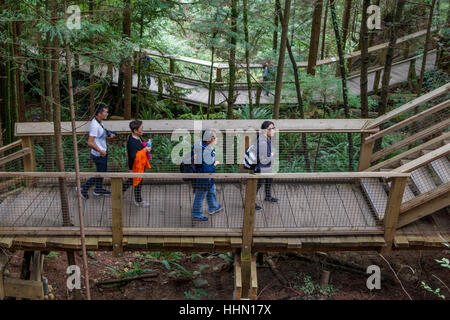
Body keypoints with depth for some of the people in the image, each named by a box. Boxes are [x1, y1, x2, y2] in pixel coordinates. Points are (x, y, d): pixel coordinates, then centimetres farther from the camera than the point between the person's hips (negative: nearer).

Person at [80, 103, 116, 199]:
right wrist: (101, 151, -23)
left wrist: (108, 135, 5)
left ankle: (98, 189, 40)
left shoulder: (100, 121, 2)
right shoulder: (95, 125, -29)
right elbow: (90, 143, -31)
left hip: (103, 153, 9)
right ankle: (83, 189, 18)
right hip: (99, 155, -9)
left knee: (102, 171, 22)